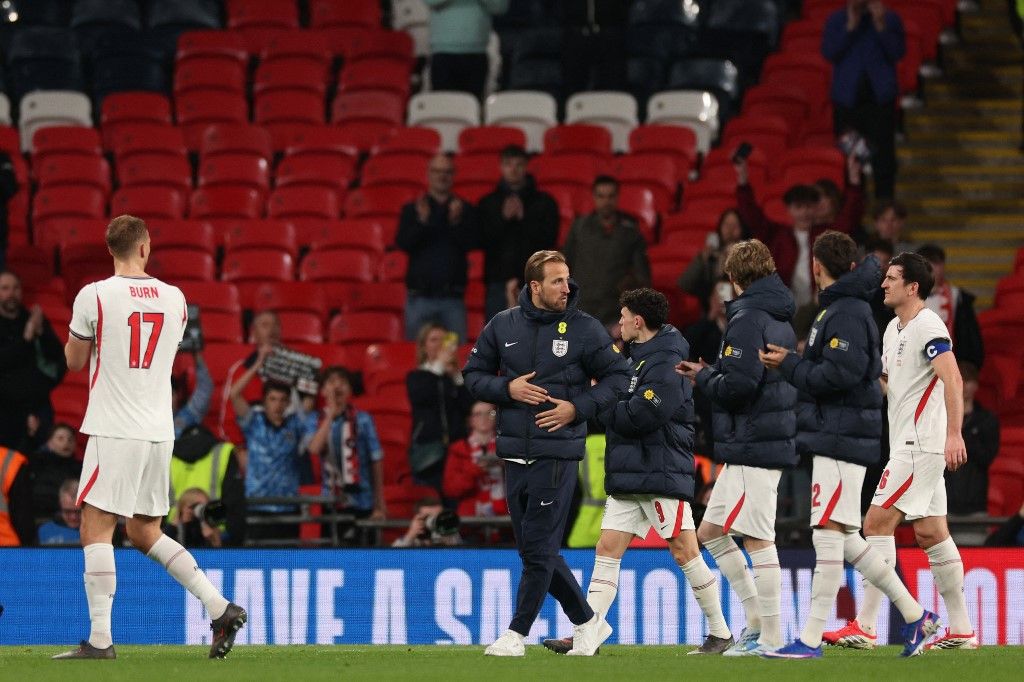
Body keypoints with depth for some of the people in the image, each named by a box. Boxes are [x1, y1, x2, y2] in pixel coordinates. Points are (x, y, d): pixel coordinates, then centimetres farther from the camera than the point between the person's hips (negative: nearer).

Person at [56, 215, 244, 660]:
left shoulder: (94, 296, -7)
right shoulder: (174, 298, 8)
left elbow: (74, 361, 4)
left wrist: (75, 334, 23)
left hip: (114, 431, -6)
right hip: (159, 430, 6)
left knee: (96, 530, -5)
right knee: (145, 534, 16)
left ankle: (100, 640, -13)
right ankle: (221, 608, 6)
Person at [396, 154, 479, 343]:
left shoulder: (465, 210, 9)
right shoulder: (412, 210, 9)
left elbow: (471, 242, -3)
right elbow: (403, 242, -3)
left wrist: (456, 222, -20)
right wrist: (422, 221, -19)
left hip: (453, 298, 0)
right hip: (420, 297, 0)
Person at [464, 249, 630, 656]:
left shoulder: (585, 329, -2)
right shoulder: (503, 326, 7)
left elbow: (617, 377, 3)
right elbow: (474, 374, 12)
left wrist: (578, 408, -10)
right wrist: (507, 388, -7)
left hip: (557, 456, -5)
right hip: (514, 455, 5)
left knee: (539, 550, -7)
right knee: (533, 549, 8)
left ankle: (517, 634, -2)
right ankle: (588, 623, 21)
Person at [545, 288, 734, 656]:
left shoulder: (665, 364, -14)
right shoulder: (638, 357, 18)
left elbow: (638, 417, -21)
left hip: (663, 474, -10)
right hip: (627, 475, 10)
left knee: (684, 552, -5)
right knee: (607, 550, 2)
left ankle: (721, 633, 6)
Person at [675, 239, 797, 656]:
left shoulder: (747, 320, -13)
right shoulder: (781, 322, 17)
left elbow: (738, 384, -23)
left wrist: (703, 377, -3)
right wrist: (709, 375, 17)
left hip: (751, 446, -10)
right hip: (774, 441, 10)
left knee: (757, 539, -7)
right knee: (711, 532, 15)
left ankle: (771, 637, -5)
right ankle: (757, 620, 15)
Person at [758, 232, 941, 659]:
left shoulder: (846, 313, -13)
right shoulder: (836, 308, 17)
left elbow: (841, 373, -22)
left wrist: (788, 365, -12)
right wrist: (794, 362, 11)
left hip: (842, 440, -10)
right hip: (836, 437, 10)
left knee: (827, 535, -9)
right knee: (844, 539, 13)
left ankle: (811, 639, -9)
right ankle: (914, 615, 19)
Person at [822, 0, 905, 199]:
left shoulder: (890, 18, 3)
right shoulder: (836, 20, 5)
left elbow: (898, 52, -6)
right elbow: (829, 52, -6)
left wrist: (881, 26, -16)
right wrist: (850, 27, -13)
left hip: (880, 97, -1)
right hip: (847, 98, 1)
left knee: (883, 153, -2)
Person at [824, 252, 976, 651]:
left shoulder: (928, 327, -13)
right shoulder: (894, 329, 16)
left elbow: (952, 379, -24)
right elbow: (883, 384, 25)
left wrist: (954, 434, -32)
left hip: (920, 445, -10)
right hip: (907, 444, 10)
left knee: (878, 523, -12)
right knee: (930, 533, 8)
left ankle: (865, 627, -13)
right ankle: (961, 630, 10)